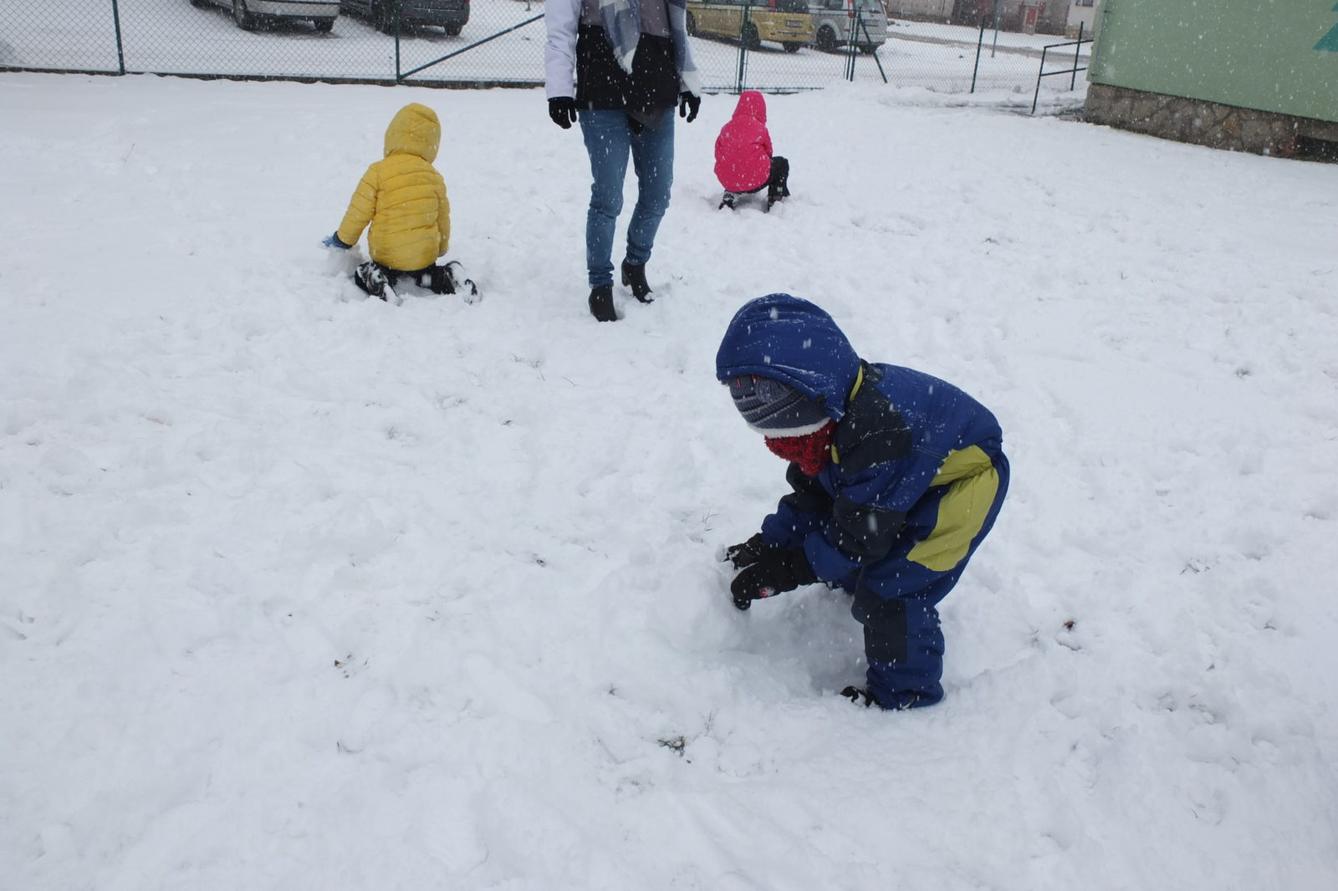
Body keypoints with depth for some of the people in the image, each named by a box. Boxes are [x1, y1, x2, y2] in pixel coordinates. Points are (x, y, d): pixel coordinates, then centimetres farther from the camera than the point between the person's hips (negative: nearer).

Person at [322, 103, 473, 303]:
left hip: (386, 256, -3)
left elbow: (359, 212, -8)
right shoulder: (435, 176, 1)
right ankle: (447, 278, -2)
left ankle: (378, 284, -16)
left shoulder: (378, 172, -12)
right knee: (426, 272, 32)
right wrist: (441, 248, 30)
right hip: (425, 255, 3)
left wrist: (342, 239, 10)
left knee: (361, 275, 19)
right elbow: (443, 217, 11)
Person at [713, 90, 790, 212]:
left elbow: (719, 154, 11)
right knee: (782, 163, 23)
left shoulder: (726, 128, 4)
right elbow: (768, 153, 6)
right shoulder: (760, 128, -6)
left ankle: (729, 195, 16)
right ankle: (775, 200, 16)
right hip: (755, 181, -4)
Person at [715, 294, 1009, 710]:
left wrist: (783, 571, -25)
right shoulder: (830, 416, -11)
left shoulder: (876, 436, -39)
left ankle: (905, 695, 5)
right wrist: (768, 544, -8)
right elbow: (810, 494, 2)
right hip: (908, 478, 9)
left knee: (889, 589, -14)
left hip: (963, 480, -9)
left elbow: (859, 534, -30)